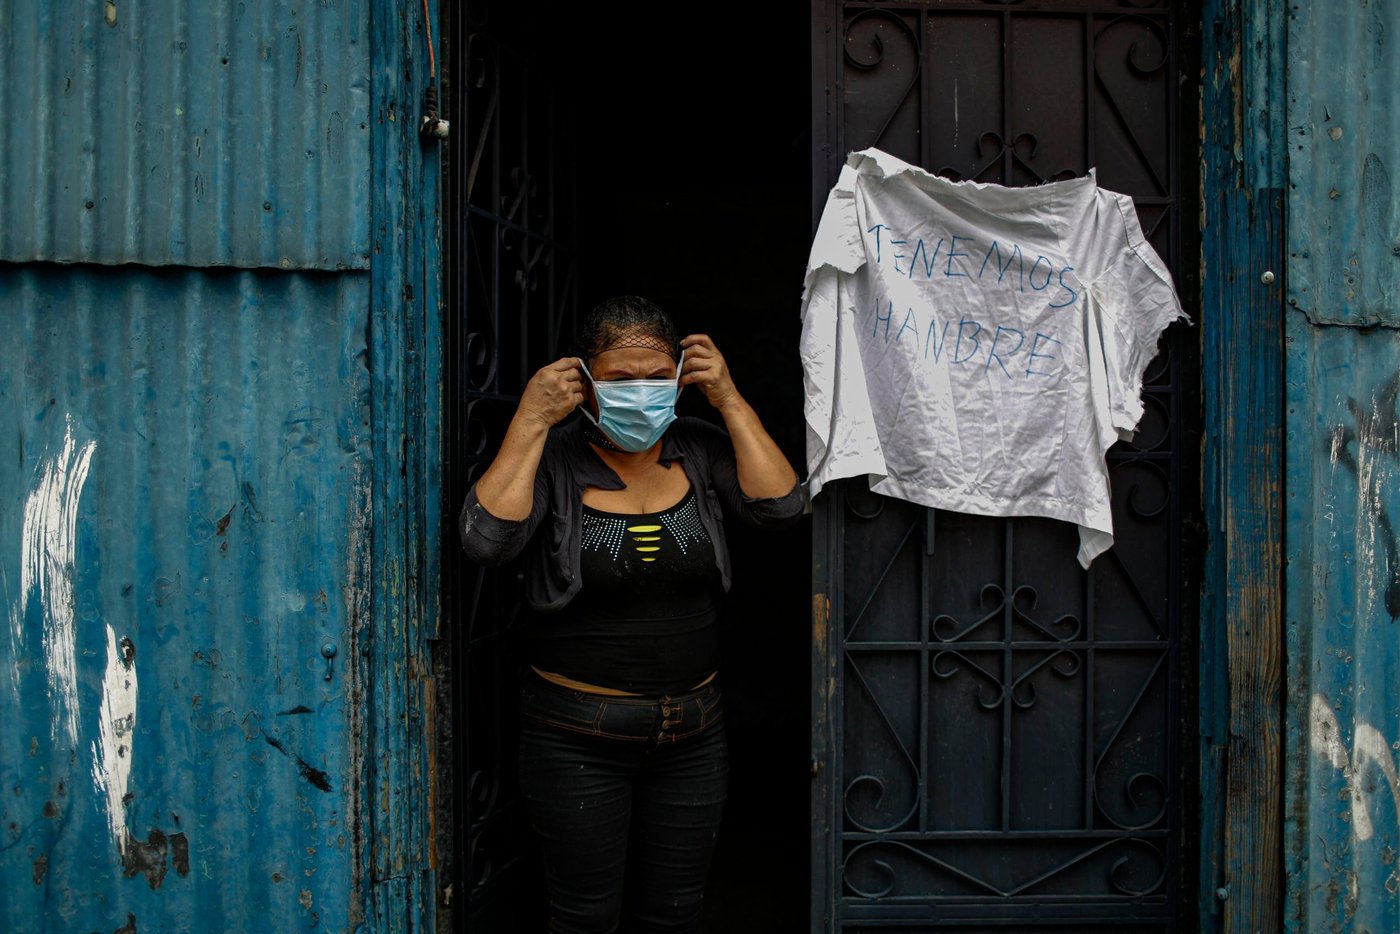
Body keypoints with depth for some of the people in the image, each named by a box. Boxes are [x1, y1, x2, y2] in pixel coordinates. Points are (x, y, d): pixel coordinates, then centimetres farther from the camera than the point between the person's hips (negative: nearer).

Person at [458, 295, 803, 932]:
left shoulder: (700, 451, 3)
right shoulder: (553, 460, -8)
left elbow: (780, 506, -10)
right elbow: (485, 538, -24)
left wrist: (730, 401, -11)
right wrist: (531, 420, -21)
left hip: (693, 731, 3)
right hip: (577, 734, -3)